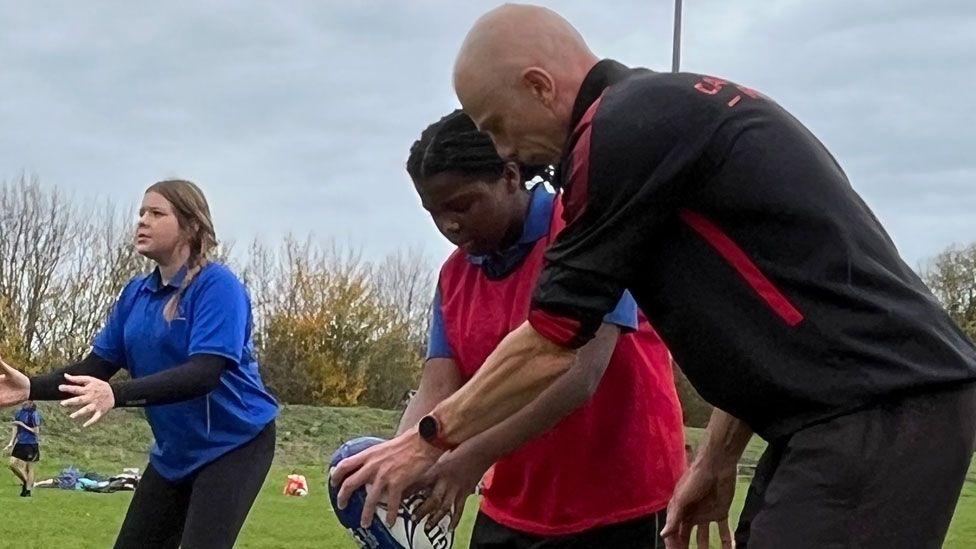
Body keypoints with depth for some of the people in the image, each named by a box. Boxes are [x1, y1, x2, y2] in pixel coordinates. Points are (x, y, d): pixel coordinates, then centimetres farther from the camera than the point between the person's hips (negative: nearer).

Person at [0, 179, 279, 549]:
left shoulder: (218, 286, -19)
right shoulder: (136, 293, 5)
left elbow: (204, 373, -30)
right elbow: (96, 368, 5)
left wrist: (117, 395, -42)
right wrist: (32, 388, -13)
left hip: (234, 444, -8)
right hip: (174, 451, 8)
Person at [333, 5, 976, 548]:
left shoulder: (625, 129, -11)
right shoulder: (671, 111, 18)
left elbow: (551, 345, -6)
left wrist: (430, 439, 6)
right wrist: (718, 460, 25)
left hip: (882, 416, -10)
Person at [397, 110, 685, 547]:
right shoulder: (455, 275, 8)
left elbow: (580, 374, -24)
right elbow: (436, 391, -2)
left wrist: (475, 457, -32)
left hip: (620, 505, -6)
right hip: (512, 510, 6)